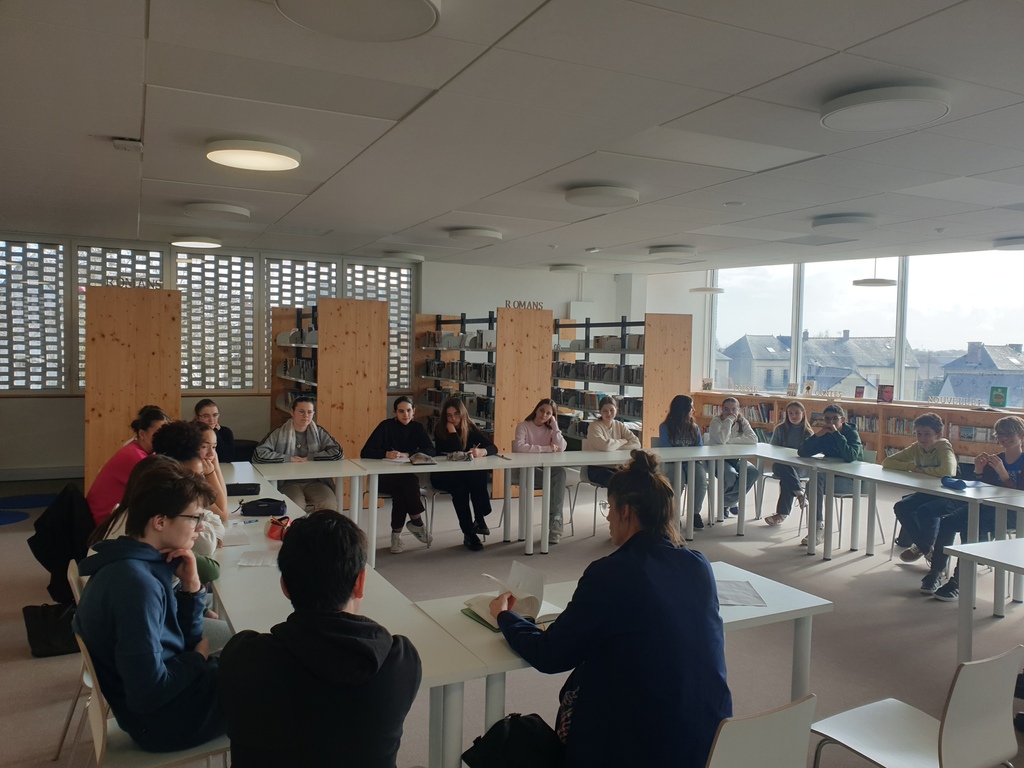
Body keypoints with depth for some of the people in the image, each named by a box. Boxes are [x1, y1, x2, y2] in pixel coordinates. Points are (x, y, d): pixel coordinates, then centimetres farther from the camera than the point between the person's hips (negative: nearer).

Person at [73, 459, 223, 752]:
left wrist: (191, 586, -9)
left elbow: (183, 640, 7)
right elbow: (148, 693, -29)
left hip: (171, 685, 8)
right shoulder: (137, 583, -28)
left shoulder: (143, 563, 1)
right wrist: (199, 658, -12)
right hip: (161, 718, -8)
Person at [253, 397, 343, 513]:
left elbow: (338, 453, -2)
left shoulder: (319, 432, 7)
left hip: (315, 481, 2)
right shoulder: (279, 433, 0)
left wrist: (309, 458, -7)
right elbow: (258, 455, -10)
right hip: (288, 482, -2)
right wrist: (289, 458, -9)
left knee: (330, 505, -27)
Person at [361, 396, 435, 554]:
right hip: (385, 477, -2)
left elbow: (430, 450, -10)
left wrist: (407, 455, -23)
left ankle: (397, 533, -23)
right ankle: (417, 522, -20)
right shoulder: (386, 426, -6)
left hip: (408, 478, 2)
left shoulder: (418, 428, 3)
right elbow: (365, 452, -14)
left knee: (402, 488, -33)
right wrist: (386, 454, -31)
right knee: (404, 483, -34)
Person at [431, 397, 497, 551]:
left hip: (466, 474, 3)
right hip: (443, 476, -3)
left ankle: (479, 520, -23)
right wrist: (453, 431, -25)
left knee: (481, 475, -31)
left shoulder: (470, 428, -2)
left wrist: (482, 451, -33)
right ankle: (468, 532, -27)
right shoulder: (440, 429, -12)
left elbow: (493, 447, -12)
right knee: (460, 486, -35)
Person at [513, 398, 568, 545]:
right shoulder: (523, 426, -2)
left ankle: (555, 521, -31)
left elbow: (561, 448, -6)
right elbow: (519, 447, -23)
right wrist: (546, 448, -21)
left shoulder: (550, 429, 12)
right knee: (556, 480, -32)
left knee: (560, 472, -31)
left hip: (546, 469, 4)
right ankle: (555, 521, -22)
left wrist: (555, 425, -7)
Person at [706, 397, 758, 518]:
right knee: (731, 476, -35)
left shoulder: (742, 422, 6)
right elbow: (721, 440, -28)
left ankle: (726, 502, -5)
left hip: (736, 459, 5)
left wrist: (731, 440, -19)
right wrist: (729, 420, -22)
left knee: (753, 472, -24)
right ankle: (730, 502, 0)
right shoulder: (716, 421, -8)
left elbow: (754, 439, -11)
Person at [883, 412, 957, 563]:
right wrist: (911, 466, -19)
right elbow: (887, 462, -3)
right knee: (901, 507, -16)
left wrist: (920, 469, -24)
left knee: (925, 511, -32)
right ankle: (923, 547, 6)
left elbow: (947, 471, -40)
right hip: (925, 493, 6)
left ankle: (926, 546, -1)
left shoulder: (944, 448, -19)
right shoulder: (917, 448, -2)